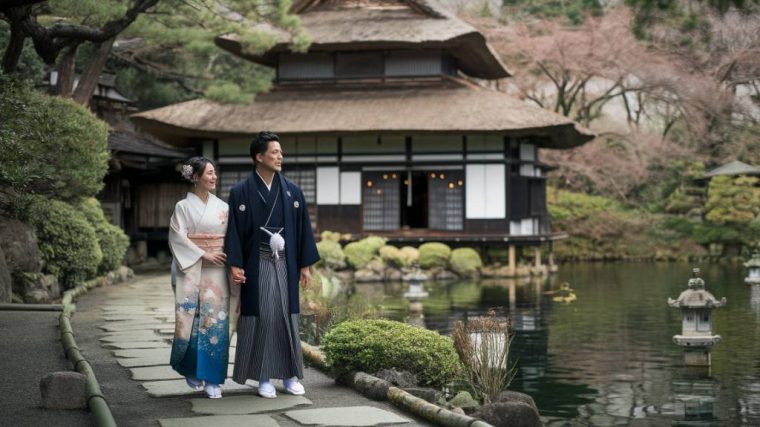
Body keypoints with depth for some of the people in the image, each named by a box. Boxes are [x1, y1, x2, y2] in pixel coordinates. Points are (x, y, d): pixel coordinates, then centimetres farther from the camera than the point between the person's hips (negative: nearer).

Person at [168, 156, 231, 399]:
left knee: (216, 322, -3)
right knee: (191, 321, -4)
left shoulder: (222, 207, 9)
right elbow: (178, 238, -6)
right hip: (192, 270, -2)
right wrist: (204, 254, -13)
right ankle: (191, 370, 19)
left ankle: (212, 379, 2)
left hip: (217, 272, 2)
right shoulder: (183, 207, 1)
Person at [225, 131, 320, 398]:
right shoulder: (241, 193, -2)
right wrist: (234, 265, -11)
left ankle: (290, 376, 12)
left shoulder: (293, 192, 6)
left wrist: (305, 265, 5)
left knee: (287, 316, 4)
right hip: (257, 264, -3)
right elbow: (234, 231, -3)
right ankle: (264, 378, 8)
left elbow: (303, 229, 8)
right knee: (261, 316, -1)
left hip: (285, 264, 3)